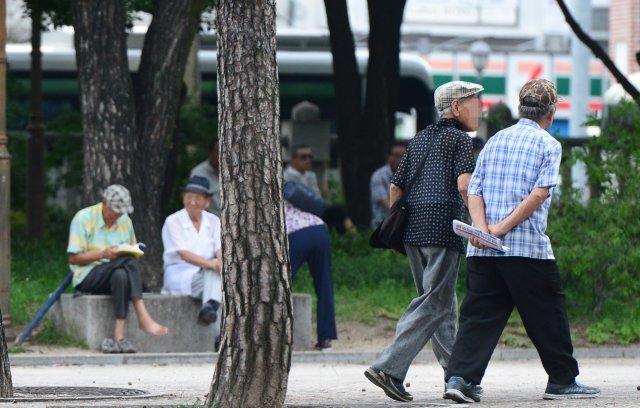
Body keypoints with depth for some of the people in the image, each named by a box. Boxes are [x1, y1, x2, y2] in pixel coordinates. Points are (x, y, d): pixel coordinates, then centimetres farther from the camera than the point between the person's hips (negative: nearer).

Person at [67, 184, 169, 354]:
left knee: (121, 276, -36)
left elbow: (133, 251, 21)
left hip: (117, 272, 5)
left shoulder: (124, 220, 12)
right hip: (88, 277, -5)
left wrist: (132, 252, -4)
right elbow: (74, 258, -8)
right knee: (130, 263, -33)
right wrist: (103, 254, -20)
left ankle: (119, 336, -47)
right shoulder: (83, 218, -5)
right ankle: (143, 318, -44)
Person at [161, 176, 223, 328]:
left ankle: (209, 307, -59)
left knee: (214, 274, -33)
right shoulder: (173, 222, -3)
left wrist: (221, 262, -30)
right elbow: (183, 254, -16)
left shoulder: (213, 221, 12)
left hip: (207, 274, 4)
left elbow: (220, 249, -3)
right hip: (180, 274, -4)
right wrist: (211, 264, -32)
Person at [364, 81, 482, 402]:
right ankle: (389, 368, -20)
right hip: (443, 231, -8)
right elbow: (464, 185, -18)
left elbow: (395, 187, 21)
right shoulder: (459, 139, -3)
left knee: (444, 305, 15)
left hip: (413, 229, 8)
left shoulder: (419, 140, 20)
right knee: (434, 306, -9)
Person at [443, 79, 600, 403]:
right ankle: (562, 380, 16)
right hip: (528, 247, -5)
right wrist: (504, 227, -14)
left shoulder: (494, 141, 16)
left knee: (479, 314, 3)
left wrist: (483, 229, -7)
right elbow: (539, 194, -14)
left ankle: (460, 377, -11)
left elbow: (474, 191, 6)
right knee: (547, 314, 8)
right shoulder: (548, 145, -1)